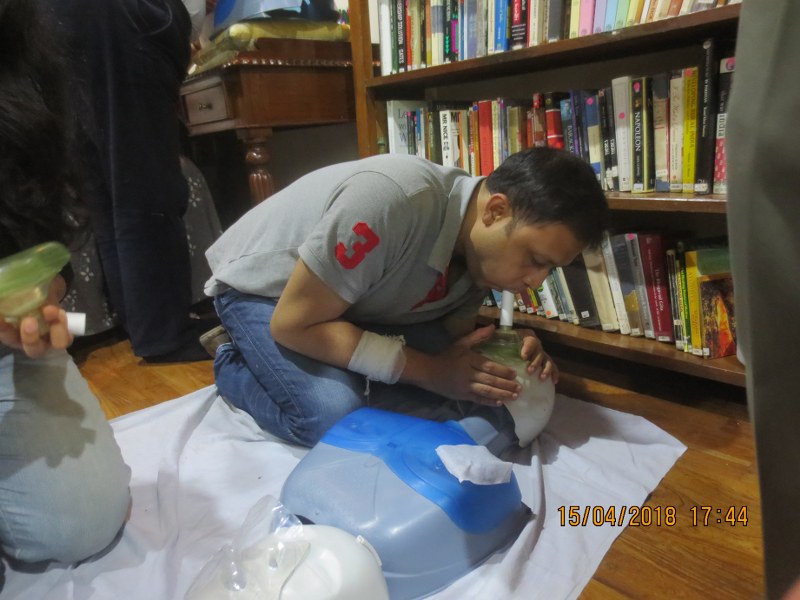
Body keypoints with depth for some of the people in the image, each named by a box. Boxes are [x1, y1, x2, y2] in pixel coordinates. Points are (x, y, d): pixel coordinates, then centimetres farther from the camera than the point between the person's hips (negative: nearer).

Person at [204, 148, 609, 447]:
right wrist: (429, 371, -30)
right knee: (334, 418, -25)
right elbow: (293, 325, -31)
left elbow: (454, 335, 0)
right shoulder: (393, 200, -38)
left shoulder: (480, 246, -13)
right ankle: (234, 365, 3)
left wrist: (511, 354, -22)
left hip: (360, 297, 6)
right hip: (261, 286, -5)